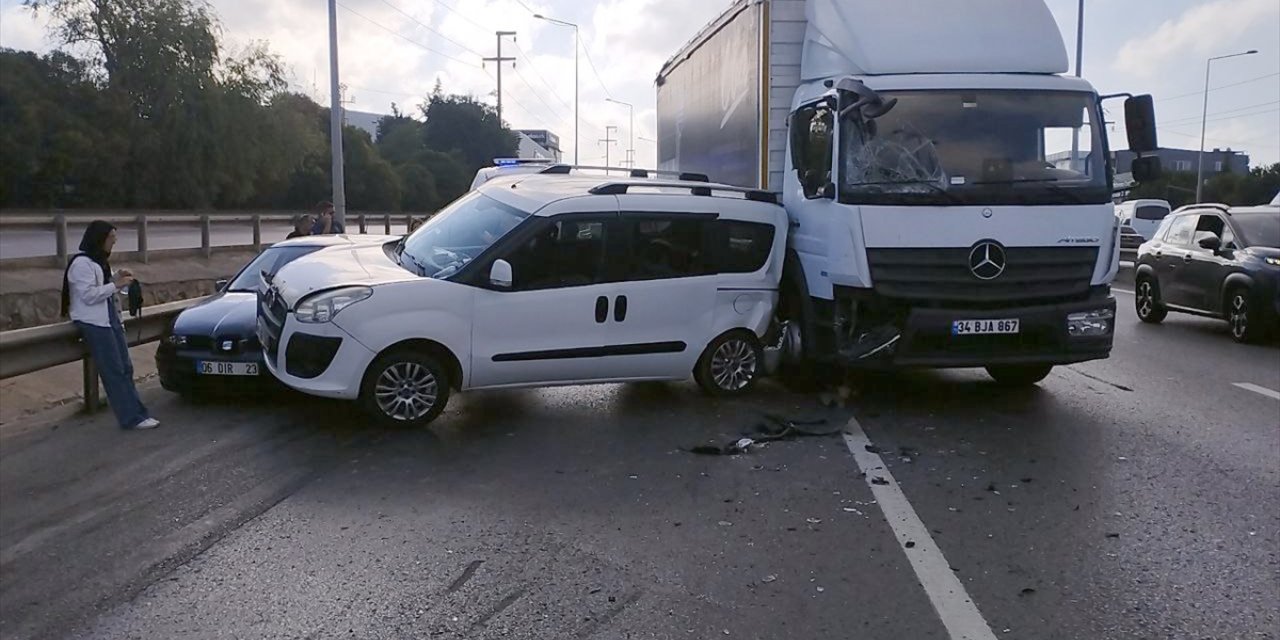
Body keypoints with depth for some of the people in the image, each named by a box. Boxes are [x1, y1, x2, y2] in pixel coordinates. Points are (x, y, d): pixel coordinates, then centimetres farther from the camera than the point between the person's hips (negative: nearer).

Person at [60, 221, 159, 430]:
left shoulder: (99, 262, 18)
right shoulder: (82, 264, -12)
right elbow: (89, 295, -19)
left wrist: (117, 278, 9)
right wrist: (116, 284, -15)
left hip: (110, 320, 10)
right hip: (93, 324, -10)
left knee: (125, 369, 5)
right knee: (114, 372, -9)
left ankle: (137, 413, 6)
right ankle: (132, 418, -9)